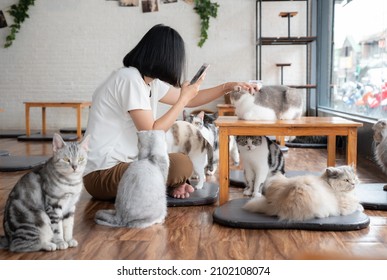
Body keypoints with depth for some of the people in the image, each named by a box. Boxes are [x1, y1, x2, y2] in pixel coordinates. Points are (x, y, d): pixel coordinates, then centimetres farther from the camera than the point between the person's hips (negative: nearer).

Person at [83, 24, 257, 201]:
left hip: (120, 164, 10)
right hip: (103, 174, -10)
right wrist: (184, 98, -13)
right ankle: (170, 186, 1)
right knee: (182, 164, -25)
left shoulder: (150, 81, 9)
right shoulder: (130, 79, -18)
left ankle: (169, 185, 2)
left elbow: (189, 100, 21)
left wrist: (227, 87, 17)